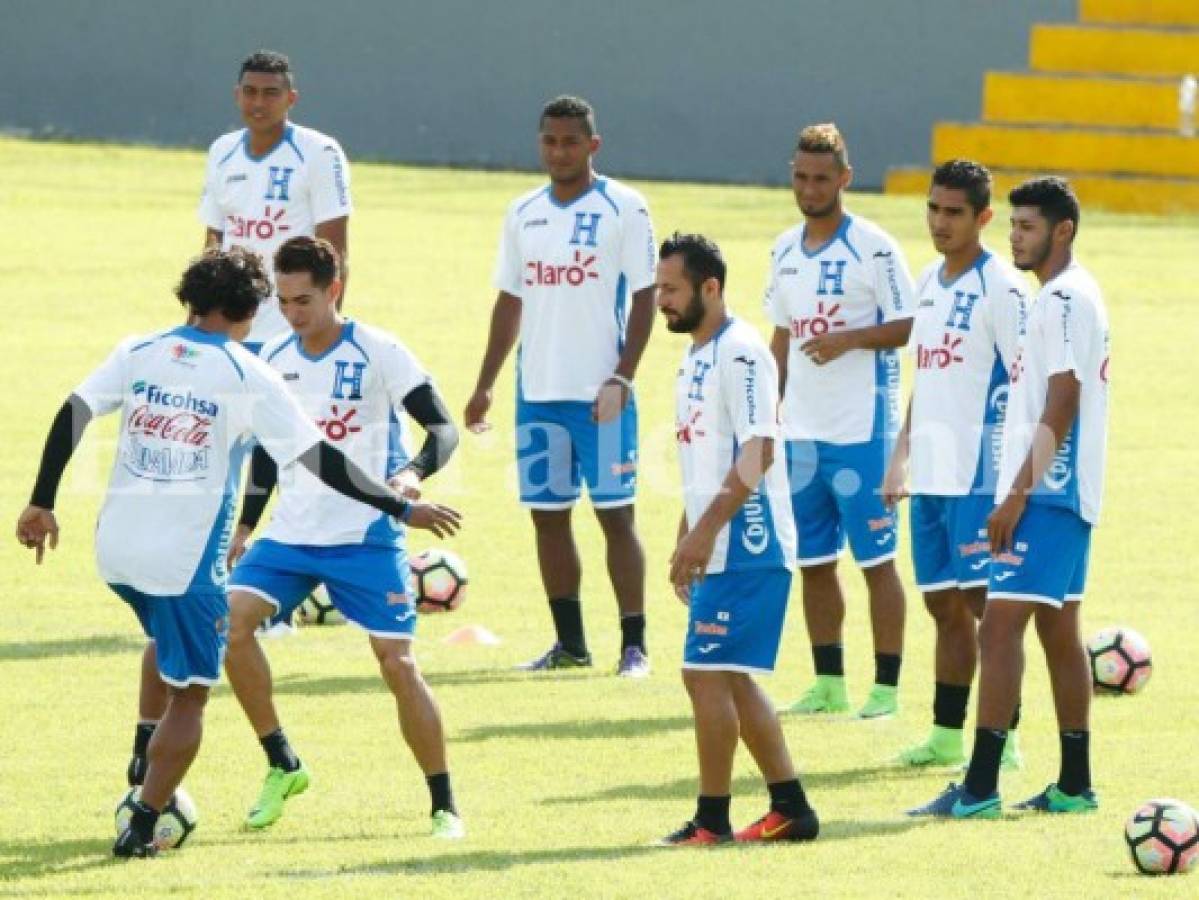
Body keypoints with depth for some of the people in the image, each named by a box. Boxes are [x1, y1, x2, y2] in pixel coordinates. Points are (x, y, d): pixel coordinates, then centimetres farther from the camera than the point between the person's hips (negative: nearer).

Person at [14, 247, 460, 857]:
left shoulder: (138, 354, 4)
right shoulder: (248, 378, -6)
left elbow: (70, 417, -2)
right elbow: (319, 460, -8)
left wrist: (41, 504, 4)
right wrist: (403, 510, -1)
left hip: (116, 549, 5)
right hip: (187, 557, -5)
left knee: (167, 639, 32)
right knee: (188, 696, 8)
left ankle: (143, 775, 24)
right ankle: (141, 825, 1)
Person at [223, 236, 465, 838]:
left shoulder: (378, 353, -10)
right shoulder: (275, 360, 6)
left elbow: (443, 428, -11)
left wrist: (414, 473, -30)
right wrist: (245, 526, 16)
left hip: (366, 536, -5)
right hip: (290, 535, 5)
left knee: (397, 663, -9)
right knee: (230, 622, -15)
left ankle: (444, 805, 3)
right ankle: (282, 766, 0)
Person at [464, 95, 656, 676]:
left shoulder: (623, 208, -4)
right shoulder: (523, 213, 12)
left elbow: (644, 297, -6)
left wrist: (622, 377, -15)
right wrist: (485, 384, 12)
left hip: (600, 392, -6)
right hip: (537, 390, 6)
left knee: (615, 513, -4)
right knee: (547, 514, 7)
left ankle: (634, 645, -1)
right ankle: (570, 643, 16)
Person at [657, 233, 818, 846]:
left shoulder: (740, 352, -14)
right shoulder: (696, 355, 17)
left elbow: (756, 453, -21)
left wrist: (706, 530, -25)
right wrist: (686, 541, 21)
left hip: (746, 547, -10)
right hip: (718, 549, 10)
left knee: (708, 674, -9)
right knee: (730, 679, 12)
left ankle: (711, 819, -3)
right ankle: (790, 810, 18)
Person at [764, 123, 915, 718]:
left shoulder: (873, 248, -7)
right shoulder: (785, 251, 12)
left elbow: (908, 327, -9)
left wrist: (849, 339, -23)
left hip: (861, 430, -6)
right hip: (800, 431, 6)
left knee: (876, 558, -3)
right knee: (812, 562, 9)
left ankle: (886, 686, 1)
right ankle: (829, 684, 16)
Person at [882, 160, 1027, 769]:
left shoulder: (1000, 288, -10)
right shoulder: (928, 282, 15)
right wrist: (901, 456, 20)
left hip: (980, 474, -8)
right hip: (930, 472, 8)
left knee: (984, 600, -8)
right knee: (944, 604, 12)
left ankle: (1004, 738, -5)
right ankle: (946, 734, 18)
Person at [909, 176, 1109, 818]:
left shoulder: (1065, 300, -14)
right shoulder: (1070, 296, 17)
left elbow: (1060, 408, -20)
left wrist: (1018, 494, -20)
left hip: (1046, 492, -11)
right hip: (1066, 494, 11)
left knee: (1000, 623, -13)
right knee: (1059, 628, 12)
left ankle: (980, 788, -17)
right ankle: (1075, 785, 15)